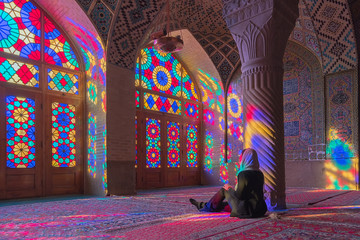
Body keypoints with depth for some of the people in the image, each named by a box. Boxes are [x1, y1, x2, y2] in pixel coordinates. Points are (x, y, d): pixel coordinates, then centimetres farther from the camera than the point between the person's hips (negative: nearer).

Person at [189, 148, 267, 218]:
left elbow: (238, 195, -18)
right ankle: (202, 205, 40)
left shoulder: (243, 174, -20)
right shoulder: (260, 173, 4)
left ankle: (208, 206, 28)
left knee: (223, 190, 9)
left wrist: (229, 189, 2)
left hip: (247, 210, -7)